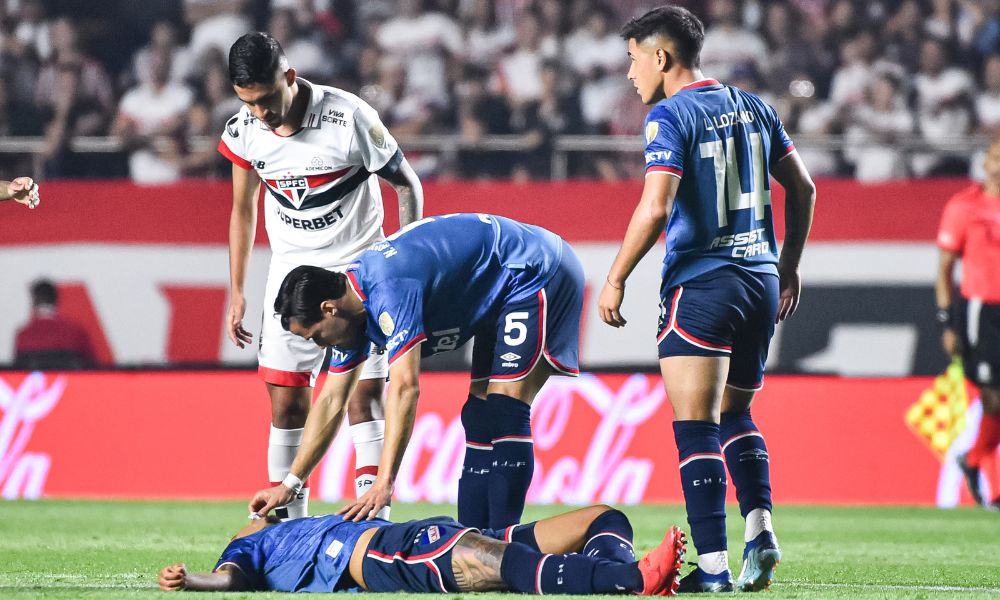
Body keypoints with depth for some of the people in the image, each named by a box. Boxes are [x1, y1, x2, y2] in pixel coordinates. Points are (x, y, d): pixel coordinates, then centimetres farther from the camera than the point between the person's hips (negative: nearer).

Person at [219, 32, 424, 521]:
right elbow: (243, 210, 10)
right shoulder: (244, 131, -7)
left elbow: (406, 185, -7)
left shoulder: (348, 118, -21)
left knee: (364, 399, -10)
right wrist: (237, 293, 10)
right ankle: (287, 523, 4)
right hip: (291, 272, 4)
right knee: (286, 404, -1)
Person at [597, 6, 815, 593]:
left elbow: (655, 208, -18)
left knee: (696, 428, -5)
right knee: (736, 415, 21)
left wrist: (616, 280, -9)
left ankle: (713, 565, -11)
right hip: (761, 281, 7)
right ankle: (760, 527, 2)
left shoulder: (670, 116, -9)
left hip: (700, 284, -7)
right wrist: (789, 267, 24)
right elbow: (802, 187, 16)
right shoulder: (752, 107, 12)